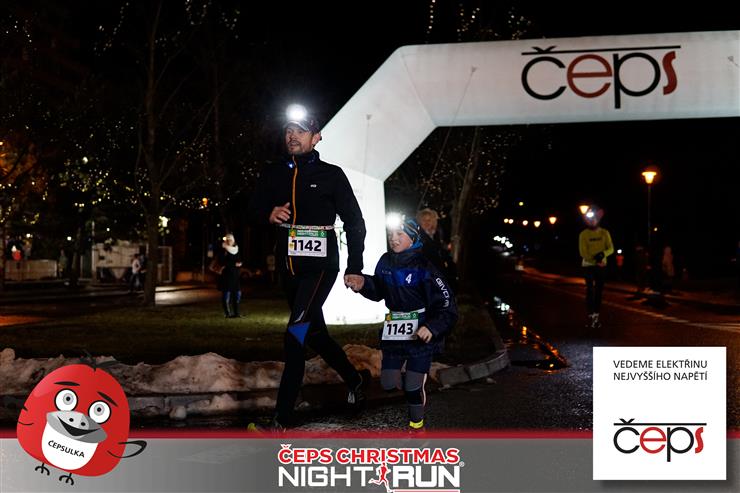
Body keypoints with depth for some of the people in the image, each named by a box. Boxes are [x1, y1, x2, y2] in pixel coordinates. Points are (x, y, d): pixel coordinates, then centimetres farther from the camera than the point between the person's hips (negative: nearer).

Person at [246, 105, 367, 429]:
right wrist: (269, 215, -15)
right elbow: (252, 213, 9)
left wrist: (354, 267, -2)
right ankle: (354, 381, 40)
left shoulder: (331, 175, -2)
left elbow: (354, 221, 2)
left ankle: (282, 419, -18)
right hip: (288, 266, 5)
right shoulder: (273, 173, 8)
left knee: (295, 336, -18)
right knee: (314, 333, 17)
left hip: (320, 265, -5)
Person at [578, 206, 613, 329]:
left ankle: (596, 316, 13)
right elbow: (583, 253, -10)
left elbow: (611, 249, -3)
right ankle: (590, 316, -1)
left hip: (601, 265, 3)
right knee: (590, 290, -4)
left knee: (599, 290, 6)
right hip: (588, 265, -3)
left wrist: (603, 254, -24)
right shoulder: (583, 234, -5)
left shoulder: (604, 233, 3)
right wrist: (596, 258, -22)